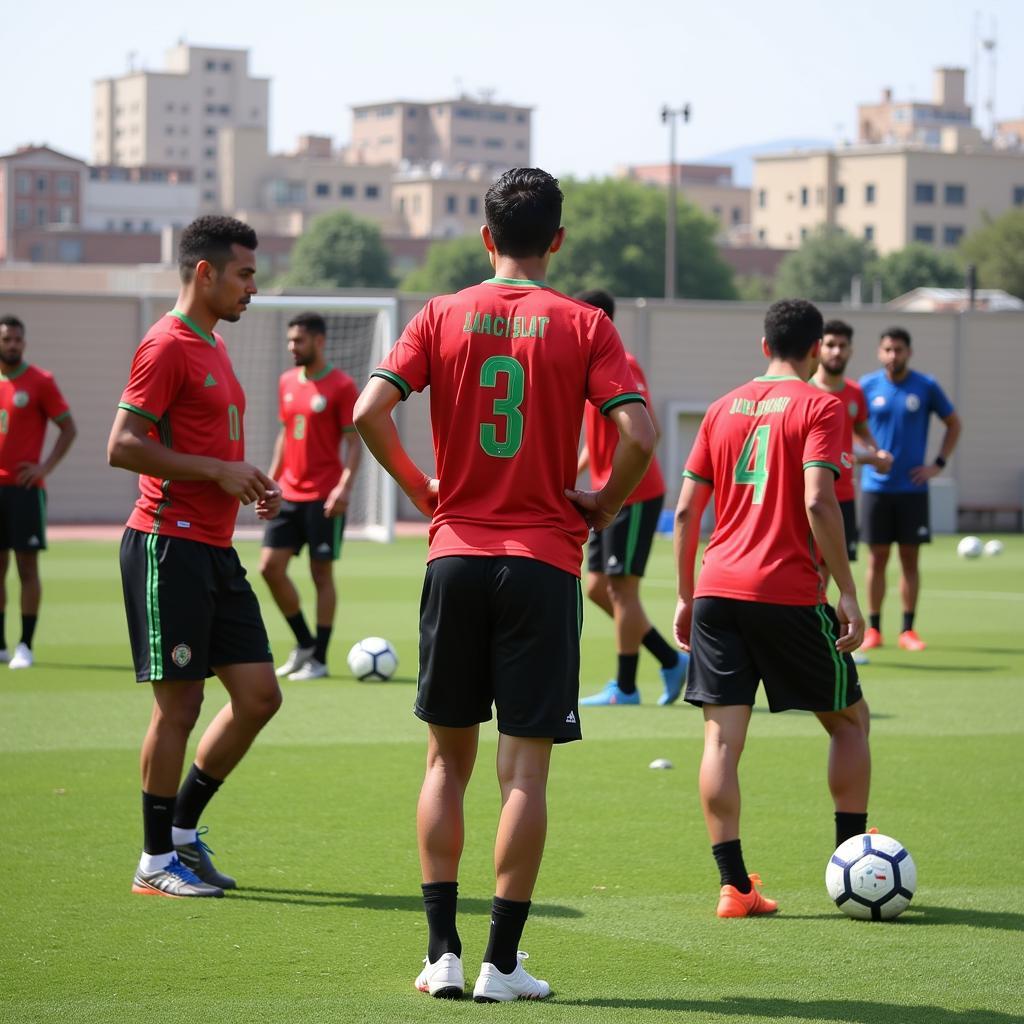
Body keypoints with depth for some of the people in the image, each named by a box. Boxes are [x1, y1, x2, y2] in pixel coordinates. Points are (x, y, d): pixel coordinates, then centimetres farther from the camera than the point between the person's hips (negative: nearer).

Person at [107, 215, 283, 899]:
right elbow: (123, 446, -17)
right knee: (179, 702, -5)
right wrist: (220, 471, -16)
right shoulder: (167, 346, -10)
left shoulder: (214, 347, 19)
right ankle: (157, 862, 6)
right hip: (168, 547, -9)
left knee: (259, 695, 6)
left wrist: (250, 483, 10)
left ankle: (183, 830, 19)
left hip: (216, 550, 9)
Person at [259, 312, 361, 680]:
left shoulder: (341, 386, -8)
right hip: (289, 494, 6)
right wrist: (271, 480, 15)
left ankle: (319, 659, 7)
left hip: (324, 497, -6)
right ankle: (304, 643, 17)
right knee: (270, 566, 0)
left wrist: (345, 486, -21)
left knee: (322, 573, -1)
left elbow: (353, 442, -9)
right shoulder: (287, 383, 11)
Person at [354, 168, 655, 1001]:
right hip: (543, 563, -2)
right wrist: (600, 508, 3)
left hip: (456, 556, 2)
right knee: (526, 767, 1)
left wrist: (421, 489, 7)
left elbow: (370, 411, -8)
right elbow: (639, 433, -13)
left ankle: (443, 952, 10)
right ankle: (502, 963, 2)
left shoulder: (442, 316, 3)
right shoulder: (583, 326, -2)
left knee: (448, 758, 12)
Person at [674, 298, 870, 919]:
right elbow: (818, 502, -15)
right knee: (849, 719, 14)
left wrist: (686, 595, 19)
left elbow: (686, 510, 12)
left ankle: (735, 885, -3)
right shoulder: (819, 407, -2)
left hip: (717, 590, 4)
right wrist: (848, 593, -11)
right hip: (787, 593, -4)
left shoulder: (723, 408, 13)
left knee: (723, 736, 2)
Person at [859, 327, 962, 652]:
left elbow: (954, 423, 10)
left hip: (912, 488, 0)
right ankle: (873, 629, 9)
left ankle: (908, 630, 8)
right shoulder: (867, 386, 1)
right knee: (877, 558, 2)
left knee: (910, 560, 2)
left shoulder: (926, 387, 0)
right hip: (876, 487, 0)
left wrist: (939, 464, 1)